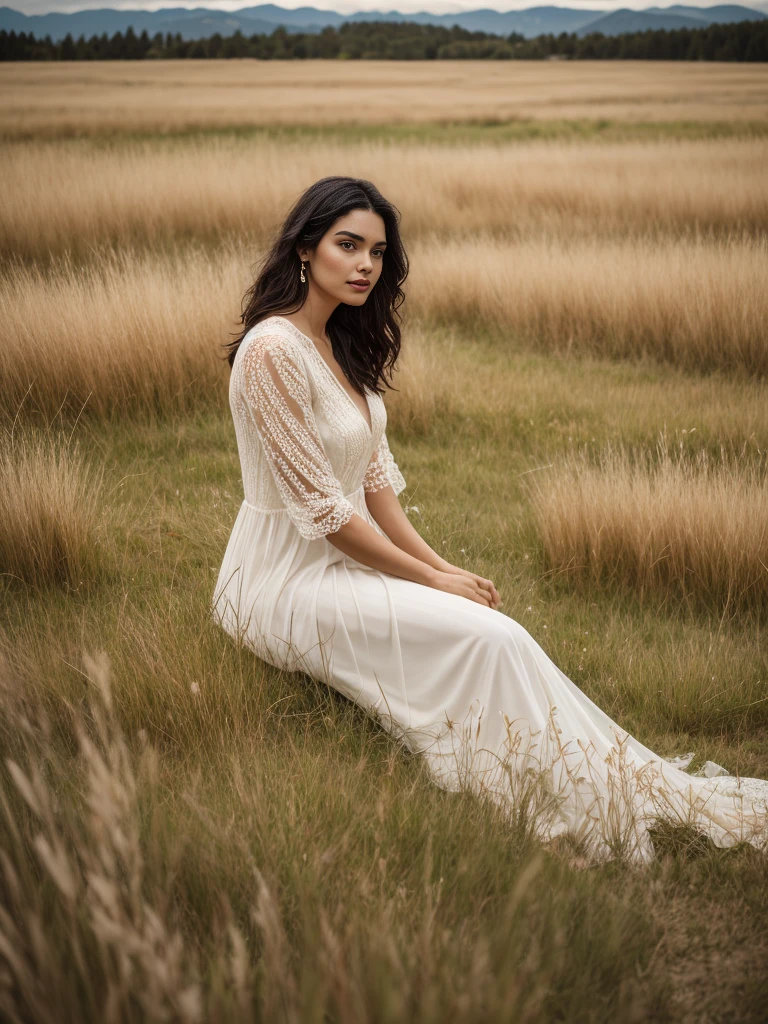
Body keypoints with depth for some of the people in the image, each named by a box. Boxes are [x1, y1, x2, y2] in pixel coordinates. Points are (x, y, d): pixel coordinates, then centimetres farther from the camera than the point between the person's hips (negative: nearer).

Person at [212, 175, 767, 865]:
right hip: (284, 581, -8)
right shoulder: (272, 350, -18)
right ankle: (604, 804, -7)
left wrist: (440, 565, -1)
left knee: (493, 637, -12)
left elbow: (374, 475, 11)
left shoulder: (342, 343, 10)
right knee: (488, 636, -19)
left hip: (339, 559, 8)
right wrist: (433, 579, -12)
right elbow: (321, 506, -18)